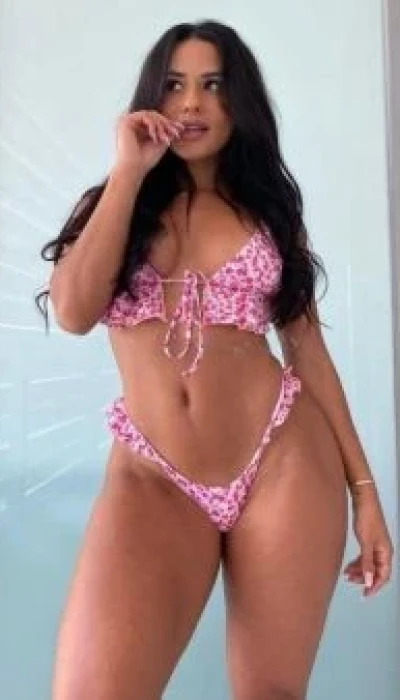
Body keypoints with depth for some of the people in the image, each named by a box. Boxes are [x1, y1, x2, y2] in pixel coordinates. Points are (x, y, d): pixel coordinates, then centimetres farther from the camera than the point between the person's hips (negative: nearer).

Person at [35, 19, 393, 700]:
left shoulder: (268, 207, 12)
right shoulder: (112, 203, 12)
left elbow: (307, 346, 11)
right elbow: (74, 311, -8)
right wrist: (129, 169, -4)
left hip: (283, 462, 1)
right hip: (151, 478, 0)